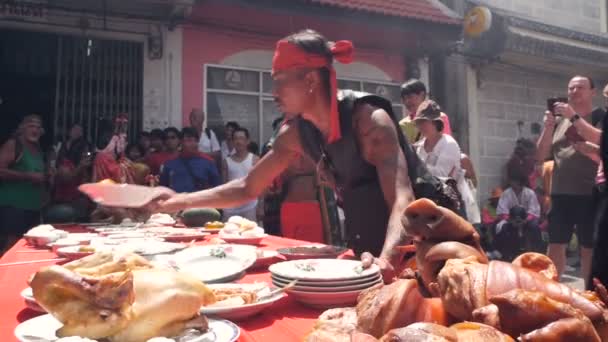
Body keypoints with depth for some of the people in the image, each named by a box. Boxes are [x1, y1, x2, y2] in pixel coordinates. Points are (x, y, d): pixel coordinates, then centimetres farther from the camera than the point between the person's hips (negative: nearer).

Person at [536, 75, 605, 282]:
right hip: (560, 193, 4)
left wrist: (574, 117, -17)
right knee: (555, 246, 6)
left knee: (589, 248, 3)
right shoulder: (559, 120, 13)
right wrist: (548, 127, -4)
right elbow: (542, 155, 10)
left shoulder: (600, 116, 2)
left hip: (589, 194, -3)